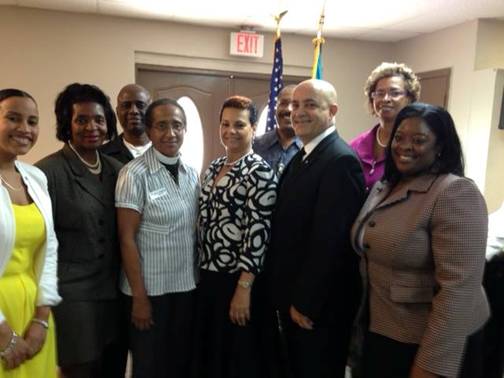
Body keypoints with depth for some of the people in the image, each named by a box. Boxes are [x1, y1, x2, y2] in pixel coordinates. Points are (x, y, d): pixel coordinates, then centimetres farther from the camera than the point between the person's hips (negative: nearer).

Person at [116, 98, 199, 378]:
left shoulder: (192, 174, 3)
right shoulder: (135, 174, -13)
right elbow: (127, 239, -13)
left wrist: (200, 278, 7)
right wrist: (139, 296, -13)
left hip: (188, 285, 5)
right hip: (152, 289, -5)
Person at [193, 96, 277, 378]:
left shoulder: (260, 171, -14)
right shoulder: (214, 167, 9)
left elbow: (258, 231, -19)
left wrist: (244, 288, -20)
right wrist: (200, 269, 12)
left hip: (237, 279, -7)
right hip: (207, 275, 7)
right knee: (207, 352, 19)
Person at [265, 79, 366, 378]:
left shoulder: (341, 160, -20)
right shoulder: (302, 156, 10)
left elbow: (330, 238, -25)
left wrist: (306, 303, -19)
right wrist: (288, 296, 9)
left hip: (320, 304, -8)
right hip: (292, 296, 9)